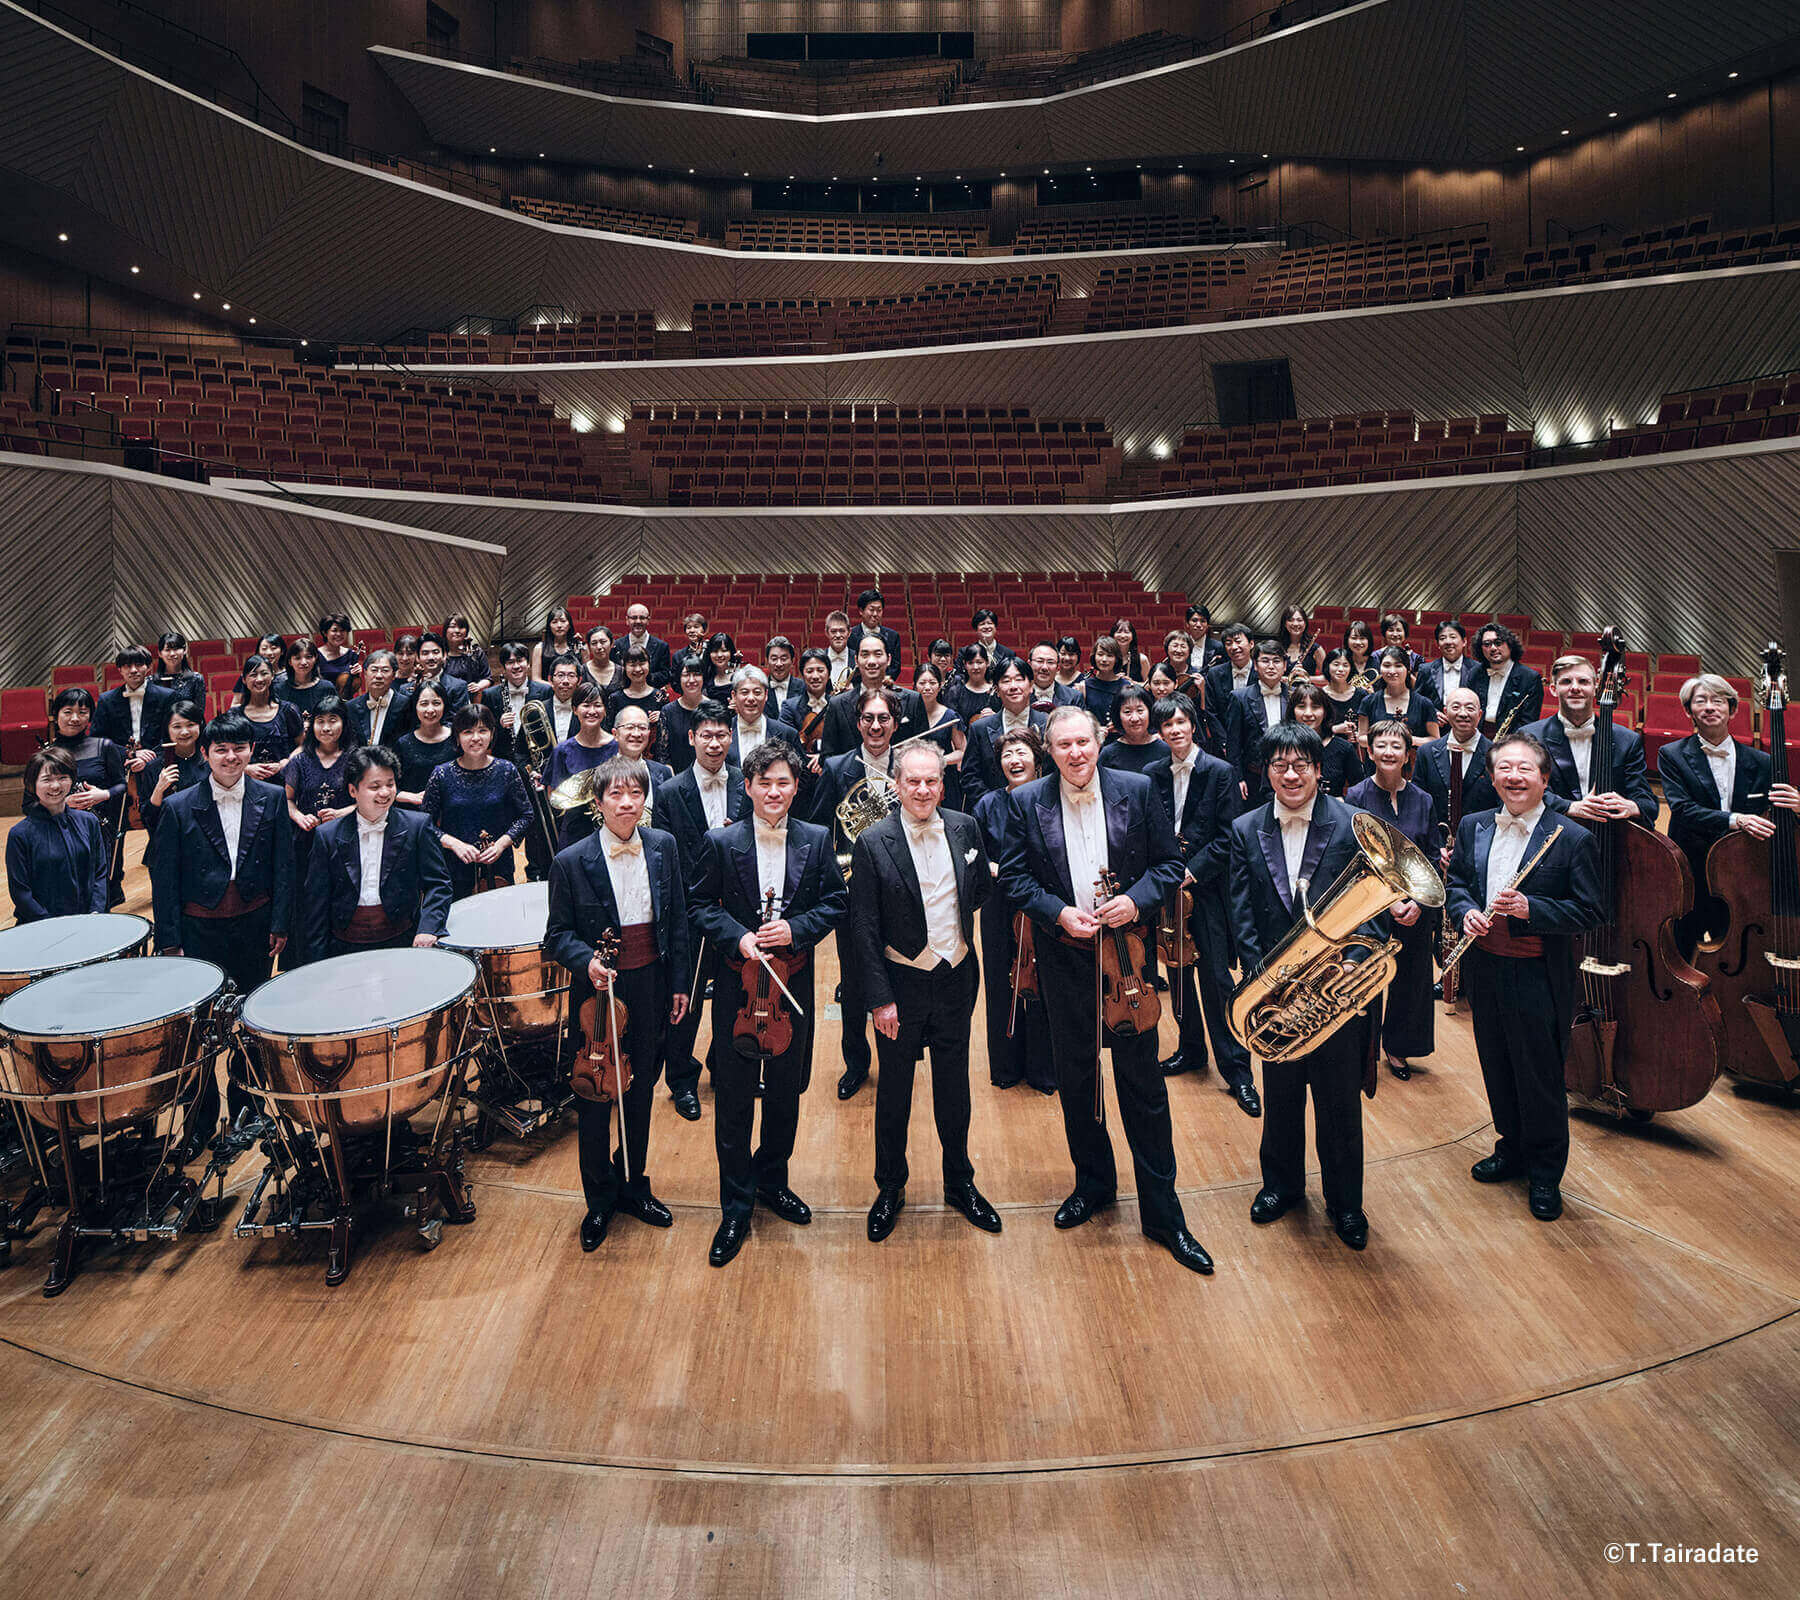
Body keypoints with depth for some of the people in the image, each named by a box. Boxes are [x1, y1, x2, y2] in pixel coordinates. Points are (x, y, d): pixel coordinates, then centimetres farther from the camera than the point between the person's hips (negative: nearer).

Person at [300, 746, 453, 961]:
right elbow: (315, 903, 7)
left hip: (403, 944, -1)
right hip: (345, 949, 1)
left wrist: (428, 928, -16)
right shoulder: (328, 836, 6)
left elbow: (438, 883, 2)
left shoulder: (417, 826, 3)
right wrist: (317, 970, 2)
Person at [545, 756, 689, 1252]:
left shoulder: (663, 847, -2)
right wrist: (587, 960, -25)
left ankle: (633, 1183, 39)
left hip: (651, 988, 3)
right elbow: (558, 935, -5)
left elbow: (677, 919, 5)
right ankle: (599, 1198, 31)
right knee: (595, 1098, 10)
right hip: (598, 992, -3)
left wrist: (679, 982, 6)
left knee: (641, 1091, 18)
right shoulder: (571, 862, -12)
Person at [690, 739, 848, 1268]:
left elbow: (835, 902, 1)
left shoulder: (817, 841, -1)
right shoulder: (721, 843, -5)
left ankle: (771, 1179, 39)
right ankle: (736, 1207, 20)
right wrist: (738, 937, -17)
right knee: (733, 1098, 4)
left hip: (793, 983, 2)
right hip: (736, 984, -2)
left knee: (786, 1091, 16)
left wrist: (796, 929, -15)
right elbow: (701, 905, -1)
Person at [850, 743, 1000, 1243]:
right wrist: (880, 998, -12)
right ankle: (890, 1188, 33)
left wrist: (988, 878, -6)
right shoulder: (873, 843, -12)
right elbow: (865, 929, -11)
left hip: (956, 979, 3)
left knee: (954, 1087, 17)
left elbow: (982, 891, 14)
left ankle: (960, 1183, 37)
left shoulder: (965, 828, -2)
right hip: (902, 983, -3)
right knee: (894, 1091, 13)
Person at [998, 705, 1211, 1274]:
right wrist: (1057, 912, -15)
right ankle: (1093, 1183, 34)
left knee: (1143, 1081, 3)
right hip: (1063, 956, 1)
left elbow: (1170, 861, 1)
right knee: (1075, 1077, 13)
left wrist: (1137, 899, -17)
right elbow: (1013, 876, 0)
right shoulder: (1026, 802, -1)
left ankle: (1162, 1211, 16)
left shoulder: (1138, 791, -2)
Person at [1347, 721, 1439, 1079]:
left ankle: (1397, 1048, 30)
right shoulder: (1356, 797, -6)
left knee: (1411, 979, 11)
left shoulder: (1423, 800, 4)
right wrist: (1388, 902, -17)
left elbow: (1432, 858, 5)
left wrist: (1418, 902, -10)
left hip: (1417, 910, 3)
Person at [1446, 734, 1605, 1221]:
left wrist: (1530, 908, -25)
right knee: (1498, 1071, 19)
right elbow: (1455, 883, 12)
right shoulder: (1472, 827, 4)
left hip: (1538, 978, -5)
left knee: (1541, 1079, 7)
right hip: (1483, 970, 5)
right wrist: (1465, 911, -9)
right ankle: (1512, 1150, 39)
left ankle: (1545, 1173, 26)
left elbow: (1591, 912, -11)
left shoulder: (1573, 839, -10)